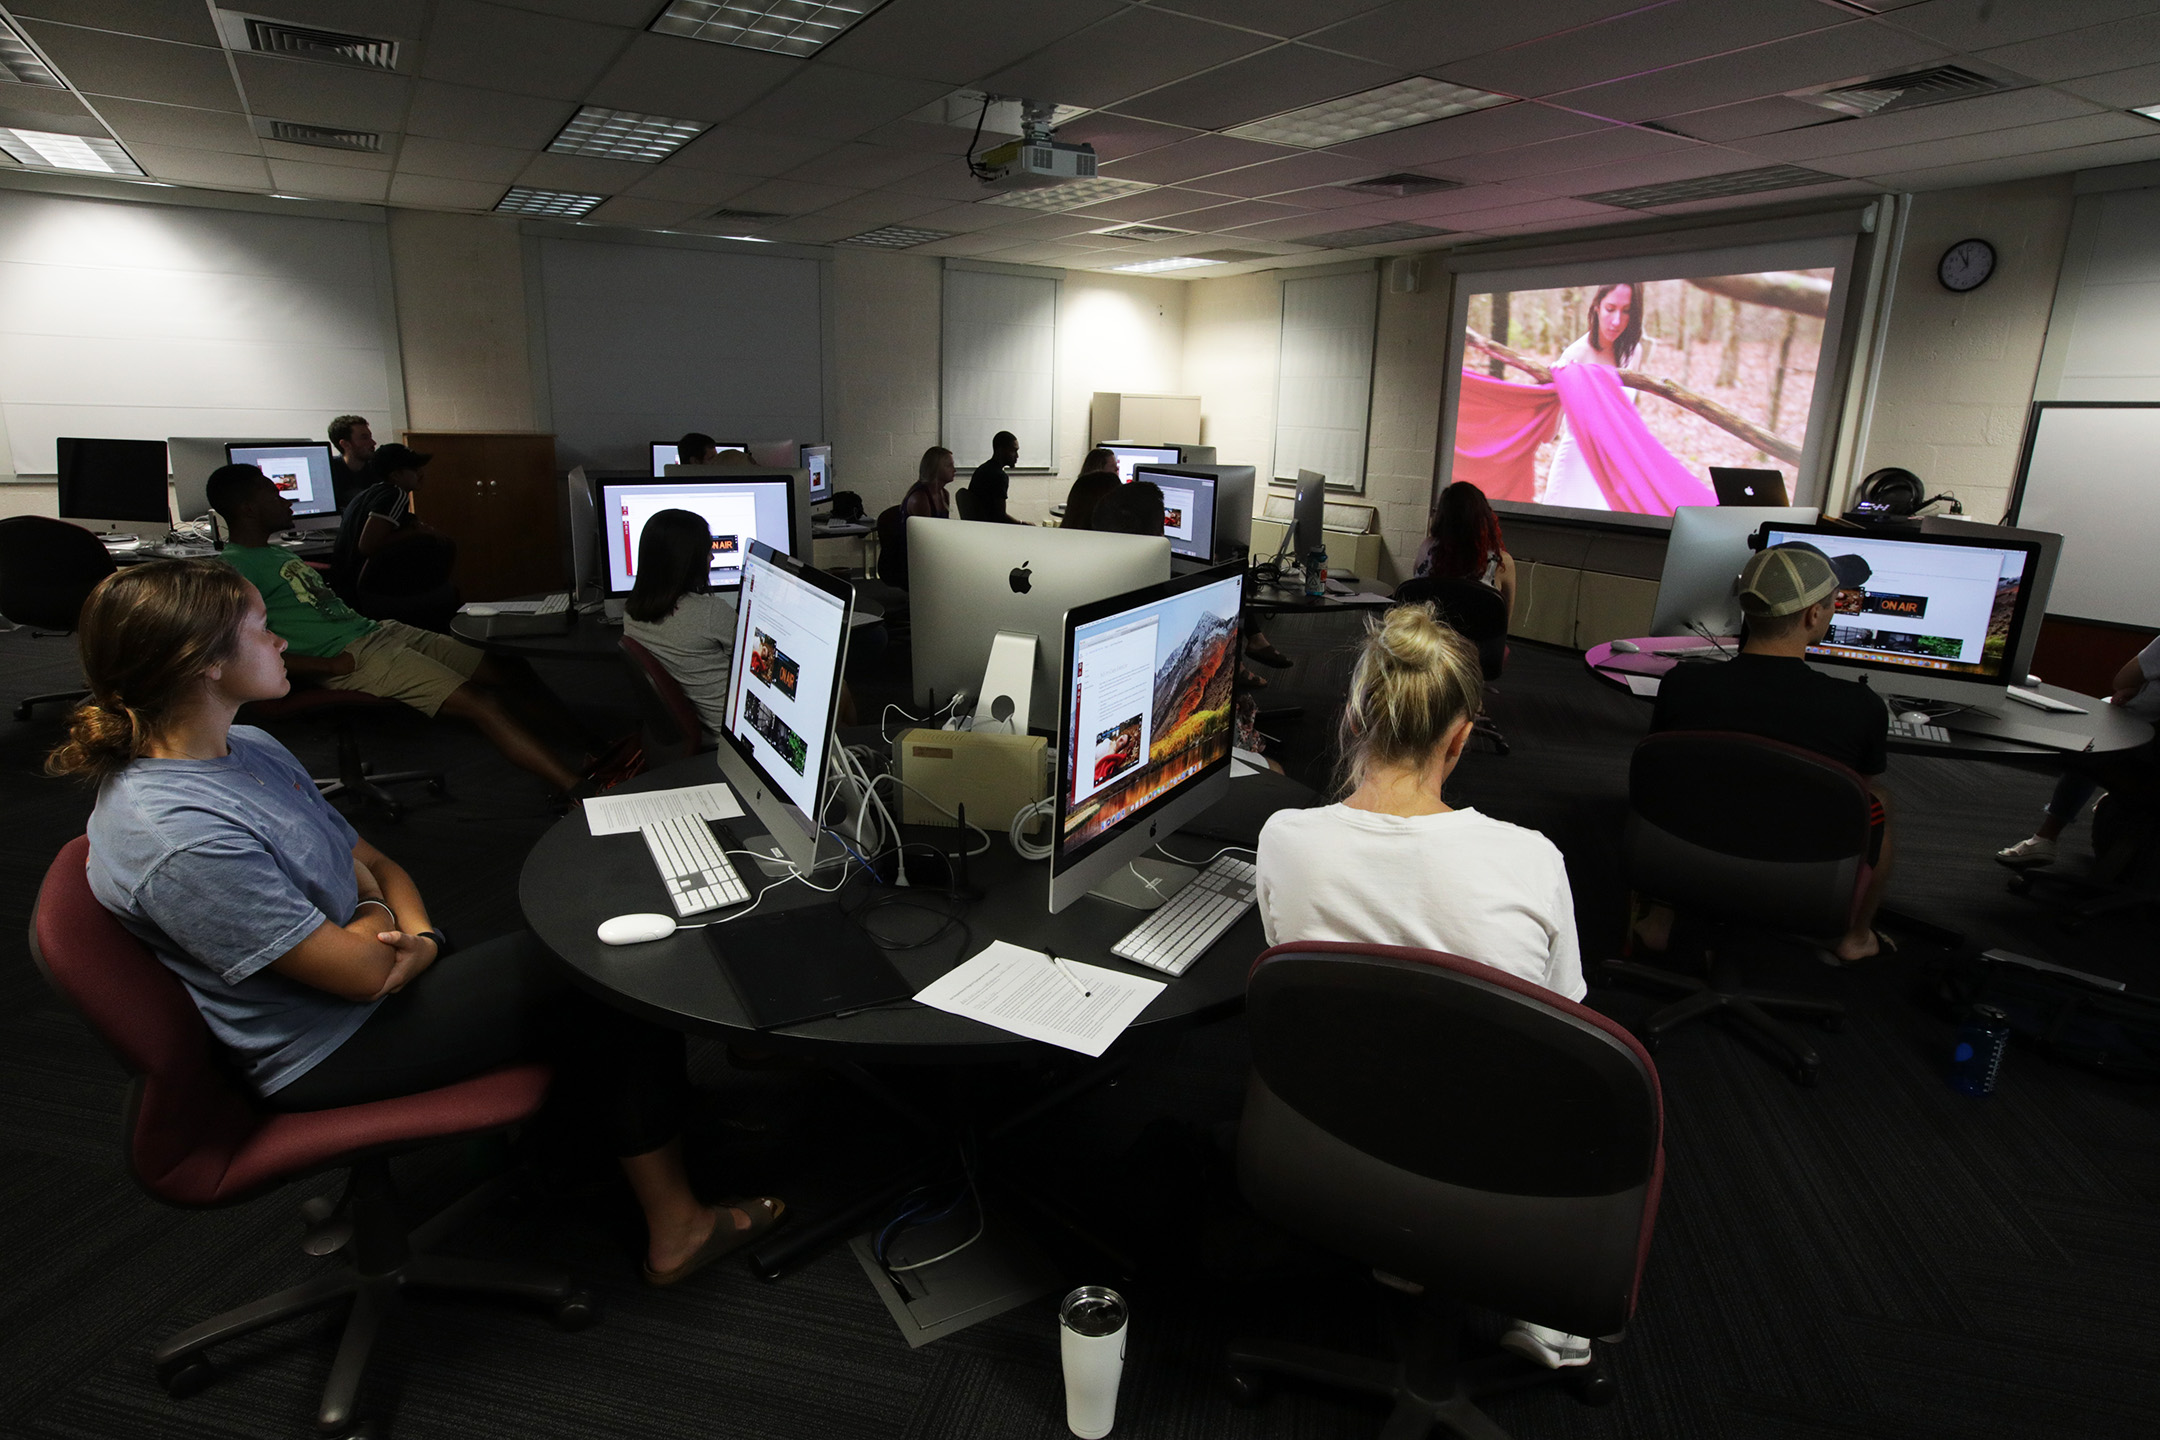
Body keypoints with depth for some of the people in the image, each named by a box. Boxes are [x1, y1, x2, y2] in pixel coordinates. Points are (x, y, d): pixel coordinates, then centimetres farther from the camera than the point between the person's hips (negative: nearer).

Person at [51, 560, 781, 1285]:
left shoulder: (248, 749, 2)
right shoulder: (179, 840, -30)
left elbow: (373, 862, 8)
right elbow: (362, 972, -24)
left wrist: (420, 938, -12)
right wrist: (377, 916, -2)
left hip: (360, 993, 9)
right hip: (329, 1050, -9)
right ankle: (676, 1227, 6)